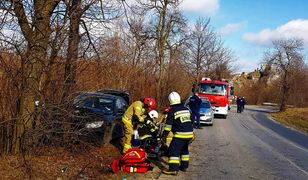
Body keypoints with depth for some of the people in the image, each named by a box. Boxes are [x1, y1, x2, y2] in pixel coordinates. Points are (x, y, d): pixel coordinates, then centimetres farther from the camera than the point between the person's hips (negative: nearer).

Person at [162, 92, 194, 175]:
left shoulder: (172, 111, -7)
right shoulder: (186, 109, 13)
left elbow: (169, 124, -6)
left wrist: (164, 135, 1)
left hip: (180, 134, -7)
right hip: (189, 133, 7)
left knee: (173, 150, -4)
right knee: (184, 149, 23)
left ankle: (173, 169, -9)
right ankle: (184, 166, 28)